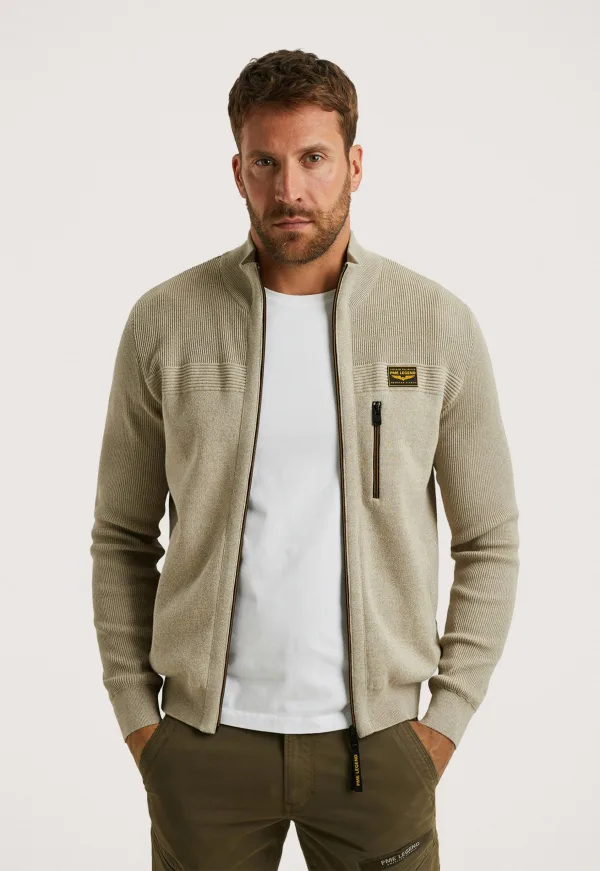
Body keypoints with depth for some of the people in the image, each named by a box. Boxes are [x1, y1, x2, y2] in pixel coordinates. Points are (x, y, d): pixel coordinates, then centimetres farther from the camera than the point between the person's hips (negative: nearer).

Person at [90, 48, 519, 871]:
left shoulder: (438, 324, -5)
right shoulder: (164, 322, -4)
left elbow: (489, 540, 2)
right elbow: (123, 535, 4)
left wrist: (447, 717, -1)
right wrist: (136, 715, 2)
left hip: (373, 739, 0)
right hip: (205, 738, 0)